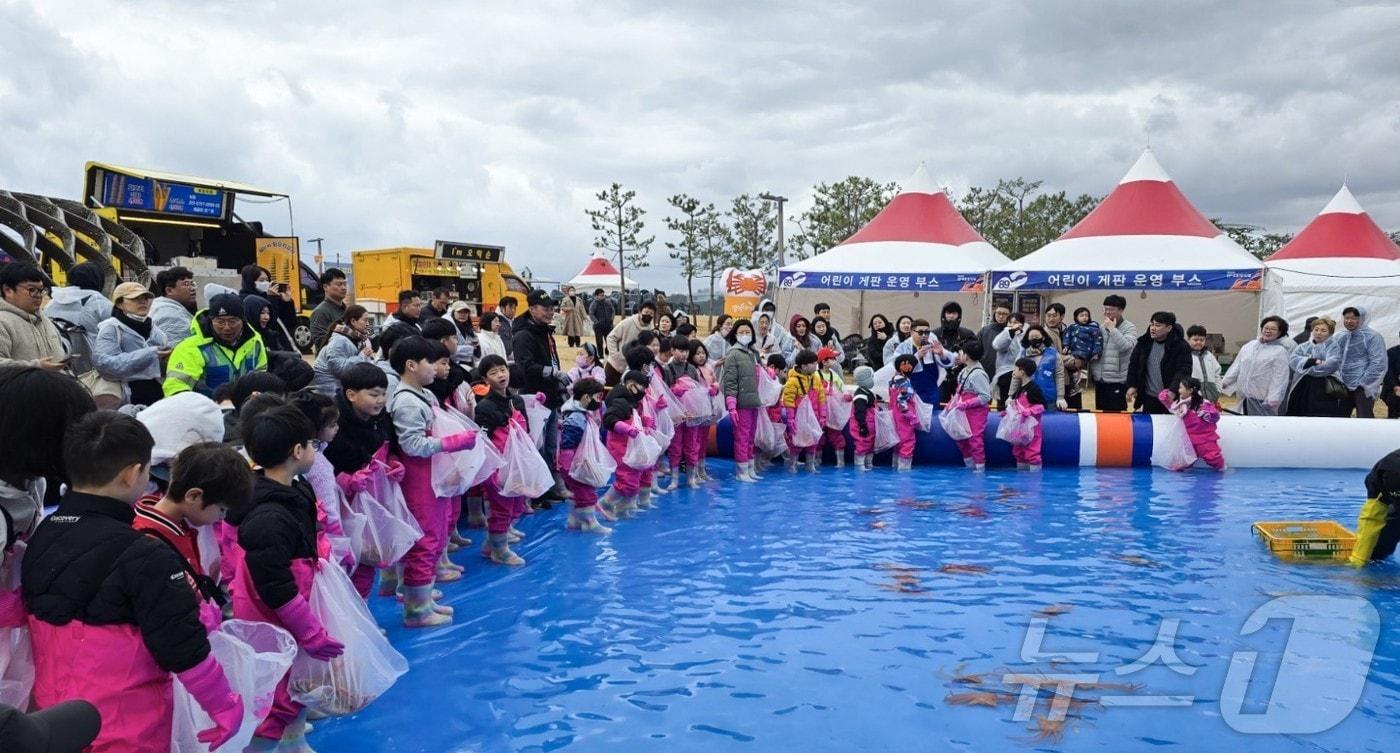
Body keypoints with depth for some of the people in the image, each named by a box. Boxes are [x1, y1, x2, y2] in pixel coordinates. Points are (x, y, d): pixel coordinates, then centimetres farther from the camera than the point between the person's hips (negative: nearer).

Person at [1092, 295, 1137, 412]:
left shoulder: (1129, 328, -4)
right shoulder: (1101, 328, 10)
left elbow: (1126, 346, -22)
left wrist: (1112, 329, -16)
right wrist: (1091, 372, 6)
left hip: (1117, 381, -5)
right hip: (1099, 380, 5)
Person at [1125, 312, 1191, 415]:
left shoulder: (1180, 346, -9)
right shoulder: (1144, 343, 6)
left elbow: (1184, 371, -15)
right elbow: (1133, 365, 13)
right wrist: (1132, 386, 2)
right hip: (1149, 398, 4)